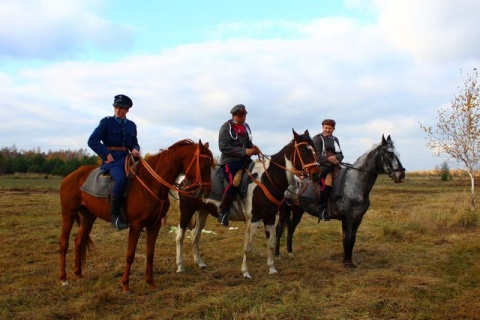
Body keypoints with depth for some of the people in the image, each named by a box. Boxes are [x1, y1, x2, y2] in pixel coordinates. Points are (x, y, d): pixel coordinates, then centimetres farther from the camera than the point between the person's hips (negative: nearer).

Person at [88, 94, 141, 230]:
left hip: (126, 158, 6)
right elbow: (92, 141, -4)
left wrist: (135, 150, -3)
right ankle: (114, 215, -26)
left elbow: (134, 144, 21)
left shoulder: (132, 125, 15)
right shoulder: (106, 122, 2)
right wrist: (106, 154, -13)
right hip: (111, 159, -5)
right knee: (121, 178, -35)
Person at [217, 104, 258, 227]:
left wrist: (253, 148, 0)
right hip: (230, 160, -7)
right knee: (234, 182, -30)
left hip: (245, 160, 7)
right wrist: (244, 151, -22)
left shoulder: (246, 127, 15)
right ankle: (223, 211, -14)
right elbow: (223, 147, -16)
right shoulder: (226, 127, -5)